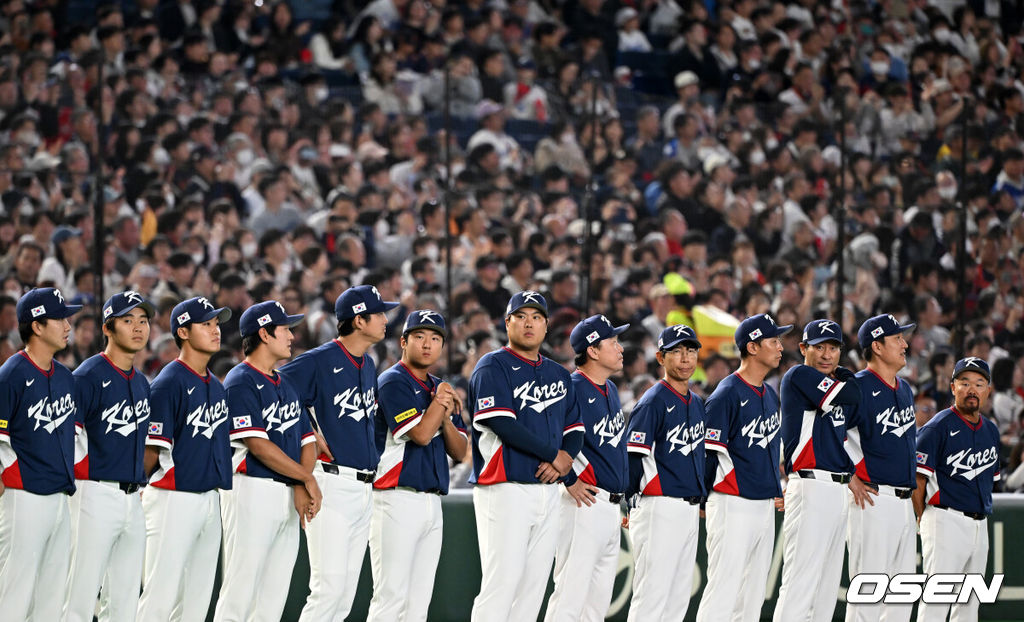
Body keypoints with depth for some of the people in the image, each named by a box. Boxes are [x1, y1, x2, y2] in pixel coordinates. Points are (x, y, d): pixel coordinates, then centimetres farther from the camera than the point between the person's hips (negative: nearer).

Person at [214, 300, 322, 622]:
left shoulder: (286, 384, 19)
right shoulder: (240, 381, -7)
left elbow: (307, 440, 14)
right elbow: (258, 445, -15)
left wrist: (301, 488, -4)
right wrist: (307, 478, -9)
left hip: (290, 495, 8)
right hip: (252, 489, -8)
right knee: (240, 592, -10)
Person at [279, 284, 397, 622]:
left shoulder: (368, 366, 16)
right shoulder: (318, 361, -10)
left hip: (364, 488, 8)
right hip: (331, 483, -8)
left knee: (346, 594, 7)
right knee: (329, 587, -14)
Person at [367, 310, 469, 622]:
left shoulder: (440, 388, 18)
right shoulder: (393, 382, -6)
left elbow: (460, 452, 14)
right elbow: (420, 434, -18)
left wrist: (446, 418, -3)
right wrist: (440, 400, -4)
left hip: (432, 502, 8)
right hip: (397, 499, -8)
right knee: (390, 596, -12)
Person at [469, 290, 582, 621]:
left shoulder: (559, 374, 19)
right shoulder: (493, 367, -3)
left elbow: (575, 428, 19)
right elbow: (503, 425, -14)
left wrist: (566, 456, -4)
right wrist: (553, 454, -11)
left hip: (547, 491, 7)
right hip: (505, 490, -7)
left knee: (533, 586, 5)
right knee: (501, 582, -14)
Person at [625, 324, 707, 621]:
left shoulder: (697, 403, 16)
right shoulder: (653, 402, -10)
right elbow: (633, 457, -13)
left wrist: (701, 498, 16)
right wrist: (628, 502, -14)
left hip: (691, 509, 8)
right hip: (660, 507, -8)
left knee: (679, 597, 8)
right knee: (652, 593, -11)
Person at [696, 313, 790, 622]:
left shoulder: (770, 394, 14)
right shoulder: (727, 394, -12)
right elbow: (709, 452, -13)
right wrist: (701, 500, -11)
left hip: (765, 504, 9)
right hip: (733, 504, -9)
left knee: (753, 594, 9)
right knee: (723, 588, -12)